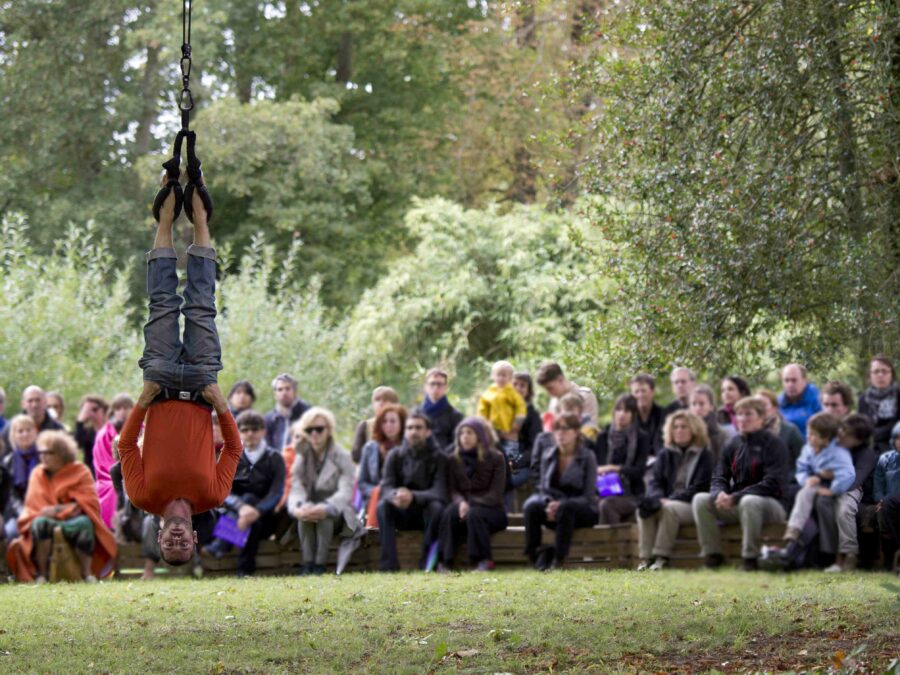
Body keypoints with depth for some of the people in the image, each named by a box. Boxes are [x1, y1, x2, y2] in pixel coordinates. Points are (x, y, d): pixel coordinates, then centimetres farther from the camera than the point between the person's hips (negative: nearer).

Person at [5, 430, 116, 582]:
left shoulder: (80, 471, 3)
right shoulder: (38, 474, 8)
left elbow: (87, 502, -6)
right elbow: (35, 505, 1)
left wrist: (59, 509, -18)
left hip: (73, 520, -1)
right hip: (49, 520, 1)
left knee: (84, 523, -35)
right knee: (40, 523, -34)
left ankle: (87, 572, -29)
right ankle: (41, 573, -30)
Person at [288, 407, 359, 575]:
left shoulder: (342, 457, -6)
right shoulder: (301, 458, 5)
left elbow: (345, 492, -20)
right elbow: (296, 490, -11)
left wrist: (326, 509, -41)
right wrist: (297, 509, -36)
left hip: (337, 515, -2)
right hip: (309, 510, 2)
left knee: (323, 515, -35)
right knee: (304, 512, -32)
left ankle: (320, 564, -34)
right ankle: (307, 563, -34)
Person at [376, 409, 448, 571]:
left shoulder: (438, 458, -6)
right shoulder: (395, 456, 0)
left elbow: (439, 492, -19)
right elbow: (385, 488, -11)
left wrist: (413, 497, -39)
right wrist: (395, 496, -37)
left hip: (426, 514, -2)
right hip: (401, 514, 2)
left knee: (436, 507, -34)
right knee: (382, 506, -28)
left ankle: (427, 564, -29)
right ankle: (388, 564, -34)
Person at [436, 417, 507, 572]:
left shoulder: (496, 458, -1)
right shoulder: (453, 459, 9)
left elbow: (495, 495, -9)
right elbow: (452, 490, 1)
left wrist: (470, 504, -22)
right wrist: (461, 502, -23)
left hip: (491, 510, -2)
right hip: (464, 506, 2)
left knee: (473, 514, -37)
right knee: (449, 512, -33)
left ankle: (484, 560, -27)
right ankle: (445, 561, -37)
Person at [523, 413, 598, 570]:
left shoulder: (587, 457, -3)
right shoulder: (548, 457, 10)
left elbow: (588, 496, -10)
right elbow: (543, 487, 6)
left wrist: (561, 504, -26)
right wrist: (548, 504, -19)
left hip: (582, 511, -3)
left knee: (565, 509, -39)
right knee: (531, 506, -29)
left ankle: (559, 559, -33)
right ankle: (535, 555, -26)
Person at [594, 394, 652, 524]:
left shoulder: (642, 438, 4)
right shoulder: (603, 437, 14)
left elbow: (639, 471, -3)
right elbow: (597, 464, 11)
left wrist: (615, 469, -14)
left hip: (632, 494, -2)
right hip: (607, 492, 2)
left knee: (606, 505, -34)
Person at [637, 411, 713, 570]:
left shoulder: (704, 455, 3)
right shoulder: (665, 454, 18)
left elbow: (700, 488, -7)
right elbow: (655, 482, 10)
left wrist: (670, 500, -16)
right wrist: (659, 498, -14)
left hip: (692, 505, -4)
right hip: (666, 501, 4)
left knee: (669, 509, -37)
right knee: (642, 509, -27)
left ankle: (662, 556, -37)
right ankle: (646, 557, -31)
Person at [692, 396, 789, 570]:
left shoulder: (773, 444, -7)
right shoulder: (732, 445, 11)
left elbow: (772, 484, -16)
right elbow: (719, 478, 8)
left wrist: (735, 497, -22)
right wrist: (720, 494, -18)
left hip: (770, 504, -6)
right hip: (735, 506, 6)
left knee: (749, 502, -39)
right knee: (700, 499, -15)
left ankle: (750, 557, -26)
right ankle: (712, 554, -15)